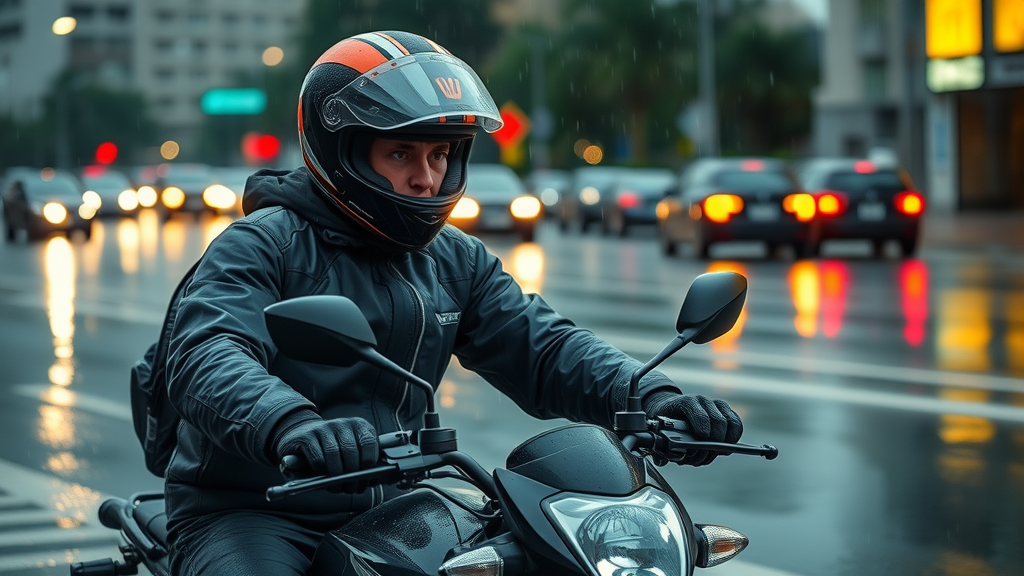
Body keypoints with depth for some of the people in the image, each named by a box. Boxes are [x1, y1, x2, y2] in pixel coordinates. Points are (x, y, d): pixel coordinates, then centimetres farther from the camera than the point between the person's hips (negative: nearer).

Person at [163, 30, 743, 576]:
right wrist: (292, 425, -48)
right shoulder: (263, 245, -10)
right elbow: (205, 357, -26)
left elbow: (542, 348, 4)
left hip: (389, 511, 6)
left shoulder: (456, 261, 12)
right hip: (249, 516, -6)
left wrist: (651, 397, -16)